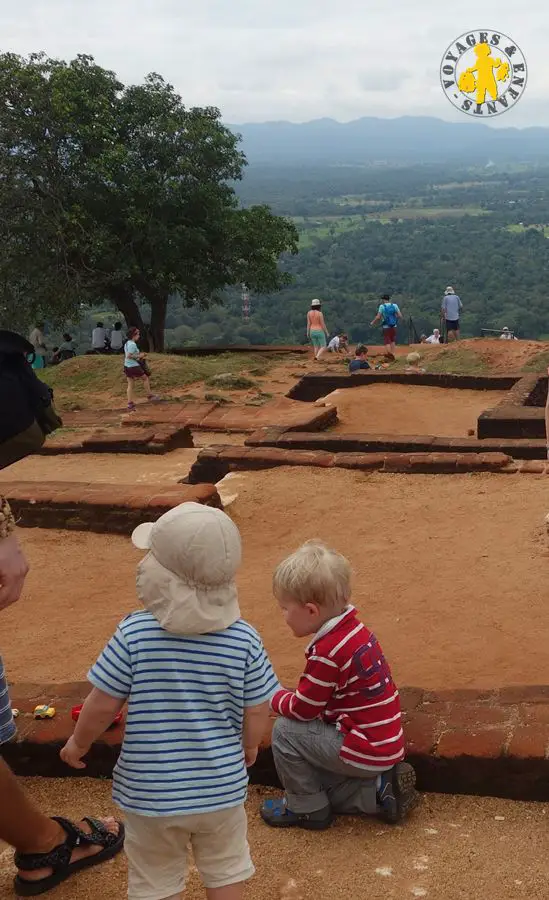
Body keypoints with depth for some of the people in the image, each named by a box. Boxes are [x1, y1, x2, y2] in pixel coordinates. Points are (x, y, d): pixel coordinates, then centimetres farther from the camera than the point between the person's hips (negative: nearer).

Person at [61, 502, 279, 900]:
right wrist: (249, 748, 16)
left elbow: (103, 705, -12)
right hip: (221, 788, 1)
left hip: (150, 793, -1)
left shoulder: (134, 634, -22)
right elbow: (257, 713, -7)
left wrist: (78, 742, 9)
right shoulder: (245, 640, -17)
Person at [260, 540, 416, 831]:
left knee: (285, 730, -6)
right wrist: (285, 697, 10)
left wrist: (273, 698, 5)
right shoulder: (353, 628, 4)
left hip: (364, 750, -10)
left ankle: (307, 807, 8)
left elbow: (302, 709, -13)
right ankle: (379, 789, 13)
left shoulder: (327, 653, -25)